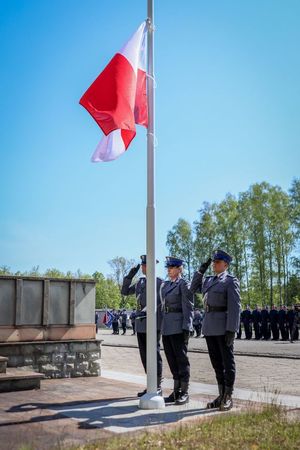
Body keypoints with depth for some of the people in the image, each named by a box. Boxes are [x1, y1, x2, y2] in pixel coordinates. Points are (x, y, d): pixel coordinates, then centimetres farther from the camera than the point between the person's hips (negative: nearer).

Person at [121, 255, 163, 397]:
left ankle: (158, 388, 6)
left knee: (154, 355, -2)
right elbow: (124, 291, 17)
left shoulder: (159, 282, -5)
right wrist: (129, 276, 6)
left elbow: (163, 303, -10)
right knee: (145, 356, 10)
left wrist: (147, 311, -21)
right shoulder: (140, 282, 15)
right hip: (140, 324, 7)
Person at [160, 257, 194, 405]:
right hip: (166, 328, 7)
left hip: (178, 327, -7)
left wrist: (186, 329, -17)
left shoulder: (184, 284, -6)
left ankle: (184, 393, 7)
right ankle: (176, 391, 20)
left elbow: (188, 308, -11)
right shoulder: (164, 285, 16)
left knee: (181, 359, -1)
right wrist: (160, 327, 16)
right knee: (172, 360, 11)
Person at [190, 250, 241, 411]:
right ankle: (221, 395, 22)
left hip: (224, 326, -7)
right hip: (209, 326, 7)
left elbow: (234, 306, -12)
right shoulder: (209, 280, 15)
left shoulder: (231, 280, -6)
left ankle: (228, 397, 10)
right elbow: (193, 289, 27)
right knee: (216, 362, 12)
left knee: (227, 361, 2)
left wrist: (231, 330, -19)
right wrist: (201, 270, 15)